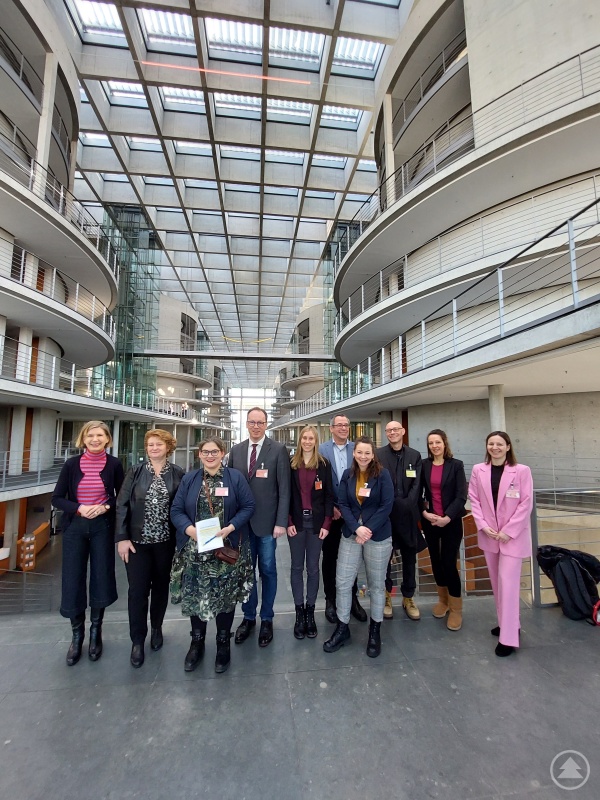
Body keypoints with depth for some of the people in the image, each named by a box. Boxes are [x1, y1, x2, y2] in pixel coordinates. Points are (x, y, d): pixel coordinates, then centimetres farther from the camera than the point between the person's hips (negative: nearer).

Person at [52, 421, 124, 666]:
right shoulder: (72, 464, -4)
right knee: (73, 581, 6)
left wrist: (105, 507, -16)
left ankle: (96, 631, 31)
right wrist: (79, 508, -17)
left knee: (101, 579, 7)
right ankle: (77, 635, 28)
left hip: (102, 527, -1)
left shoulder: (114, 464, -6)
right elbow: (57, 499, 0)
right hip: (75, 527, 1)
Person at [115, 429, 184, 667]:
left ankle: (156, 627, 39)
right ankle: (137, 640, 23)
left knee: (161, 586, 15)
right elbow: (122, 505, -2)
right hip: (138, 540, 0)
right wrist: (122, 538, -7)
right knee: (137, 590, 4)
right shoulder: (135, 472, -2)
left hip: (166, 541, 1)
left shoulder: (178, 474, -4)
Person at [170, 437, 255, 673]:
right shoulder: (188, 479, 5)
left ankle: (223, 643, 31)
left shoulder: (235, 477, -2)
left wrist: (230, 528, -17)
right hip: (194, 550, 2)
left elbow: (248, 506, -3)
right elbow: (176, 510, 2)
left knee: (226, 596, 8)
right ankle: (197, 642, 34)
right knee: (194, 596, 10)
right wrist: (190, 529, -17)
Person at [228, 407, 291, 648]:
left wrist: (281, 522, -12)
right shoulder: (236, 450, 5)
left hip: (267, 521, -3)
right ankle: (248, 617, 34)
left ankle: (266, 619, 30)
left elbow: (284, 489, -8)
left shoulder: (278, 450, -7)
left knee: (267, 571, 11)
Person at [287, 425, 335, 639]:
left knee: (313, 568, 9)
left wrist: (326, 523, -6)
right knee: (297, 567, 9)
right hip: (296, 521, 0)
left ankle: (310, 611, 24)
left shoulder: (324, 464, 0)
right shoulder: (291, 464, 0)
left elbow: (329, 495, 0)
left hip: (316, 522, 0)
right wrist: (288, 522, -7)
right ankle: (299, 612, 22)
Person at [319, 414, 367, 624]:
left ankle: (353, 599, 30)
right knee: (329, 556, 11)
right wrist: (330, 507, -11)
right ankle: (330, 600, 28)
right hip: (330, 511, -1)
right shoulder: (321, 450, -5)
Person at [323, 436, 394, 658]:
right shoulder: (347, 475, 2)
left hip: (378, 536, -2)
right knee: (343, 582, 5)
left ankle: (375, 631, 31)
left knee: (376, 584, 12)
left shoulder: (382, 475, -7)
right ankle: (342, 628, 24)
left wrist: (369, 529, -16)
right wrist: (357, 528, -14)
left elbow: (386, 505, -10)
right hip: (350, 534, 3)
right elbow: (343, 504, -1)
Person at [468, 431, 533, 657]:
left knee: (508, 583, -3)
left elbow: (526, 503, -9)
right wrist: (483, 526, -9)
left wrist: (508, 530, -12)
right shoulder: (478, 470, 0)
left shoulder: (521, 471, -8)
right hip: (488, 535, 4)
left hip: (513, 535, -4)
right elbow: (474, 500, 1)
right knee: (496, 583, 15)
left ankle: (508, 637, 8)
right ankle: (507, 624, 34)